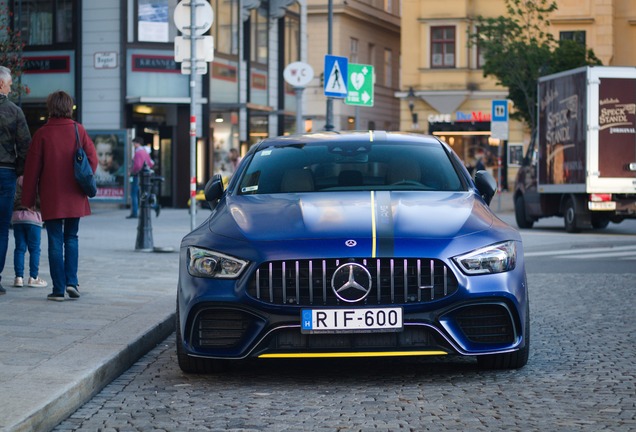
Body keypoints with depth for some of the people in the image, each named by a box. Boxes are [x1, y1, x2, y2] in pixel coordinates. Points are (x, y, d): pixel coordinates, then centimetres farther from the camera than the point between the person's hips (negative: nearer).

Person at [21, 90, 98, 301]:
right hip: (75, 197, 2)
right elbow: (92, 159, -1)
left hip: (50, 198, -2)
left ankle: (58, 289, 0)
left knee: (55, 241, 2)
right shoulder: (79, 130, 1)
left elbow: (32, 167, -3)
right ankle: (71, 281, 0)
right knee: (71, 238, 14)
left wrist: (28, 198, 3)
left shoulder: (42, 133, -4)